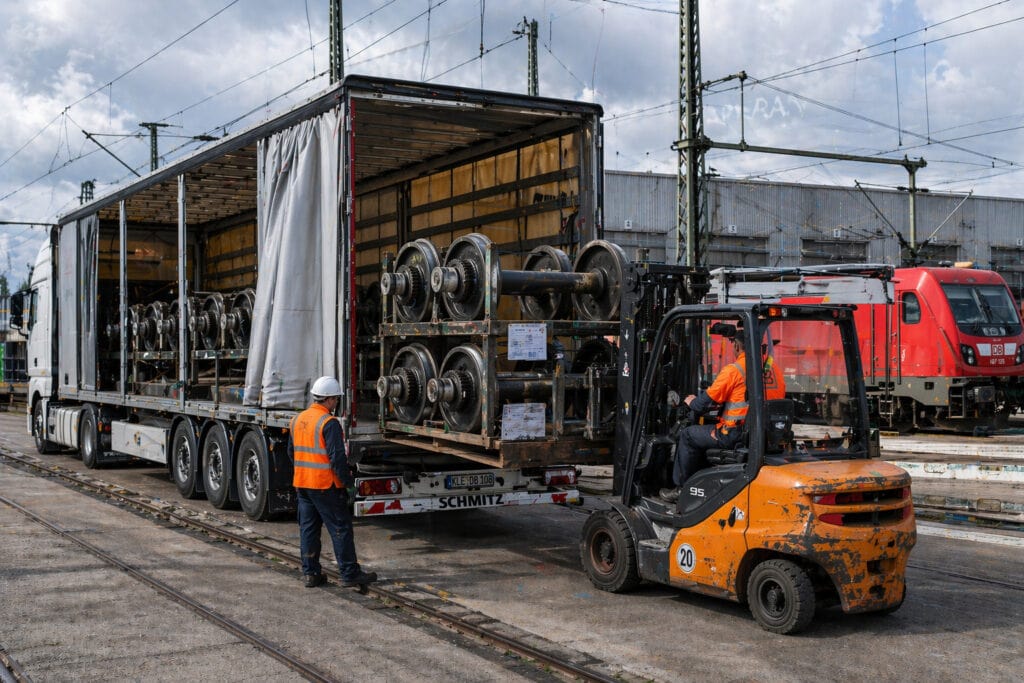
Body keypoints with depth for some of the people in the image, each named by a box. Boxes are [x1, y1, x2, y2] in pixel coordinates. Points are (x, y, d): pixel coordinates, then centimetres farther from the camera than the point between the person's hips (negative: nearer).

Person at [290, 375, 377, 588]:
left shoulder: (298, 419, 9)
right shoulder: (329, 423, -16)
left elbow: (291, 451, 19)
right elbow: (337, 456, -19)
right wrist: (348, 481, -11)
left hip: (302, 483, 8)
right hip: (325, 485, -8)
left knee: (308, 528, 12)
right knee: (340, 528, 0)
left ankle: (310, 573, 15)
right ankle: (350, 574, 2)